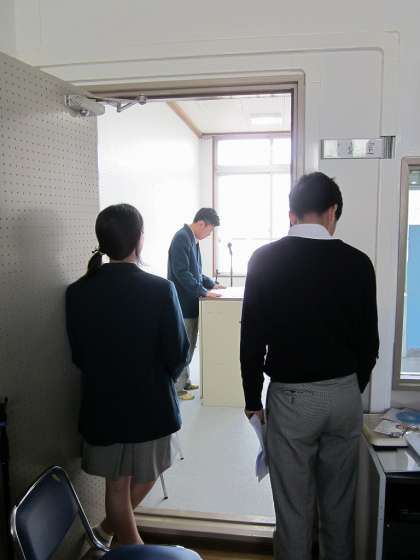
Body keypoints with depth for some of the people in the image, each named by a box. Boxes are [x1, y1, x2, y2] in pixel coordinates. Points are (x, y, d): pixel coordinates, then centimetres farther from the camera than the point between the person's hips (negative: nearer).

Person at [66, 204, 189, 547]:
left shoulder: (78, 292, -11)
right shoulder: (161, 289, -20)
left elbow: (78, 354, -1)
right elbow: (178, 353, -13)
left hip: (102, 403, 3)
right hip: (151, 402, -2)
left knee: (117, 485, 20)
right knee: (147, 473, 26)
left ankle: (130, 543, 38)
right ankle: (109, 529, 40)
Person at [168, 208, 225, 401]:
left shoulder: (193, 239, 13)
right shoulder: (181, 238, -16)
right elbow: (182, 273, -23)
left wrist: (212, 284, 13)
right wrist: (204, 292, -22)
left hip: (190, 302, 9)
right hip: (183, 303, -9)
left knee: (189, 347, 16)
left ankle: (185, 381, 28)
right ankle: (176, 387, 11)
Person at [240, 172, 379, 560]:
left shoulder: (265, 259, -9)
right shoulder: (357, 262, -5)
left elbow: (252, 338, -7)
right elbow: (369, 340, 2)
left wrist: (253, 398, 5)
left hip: (291, 396, -2)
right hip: (345, 394, 3)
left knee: (293, 505, 12)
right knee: (339, 502, 21)